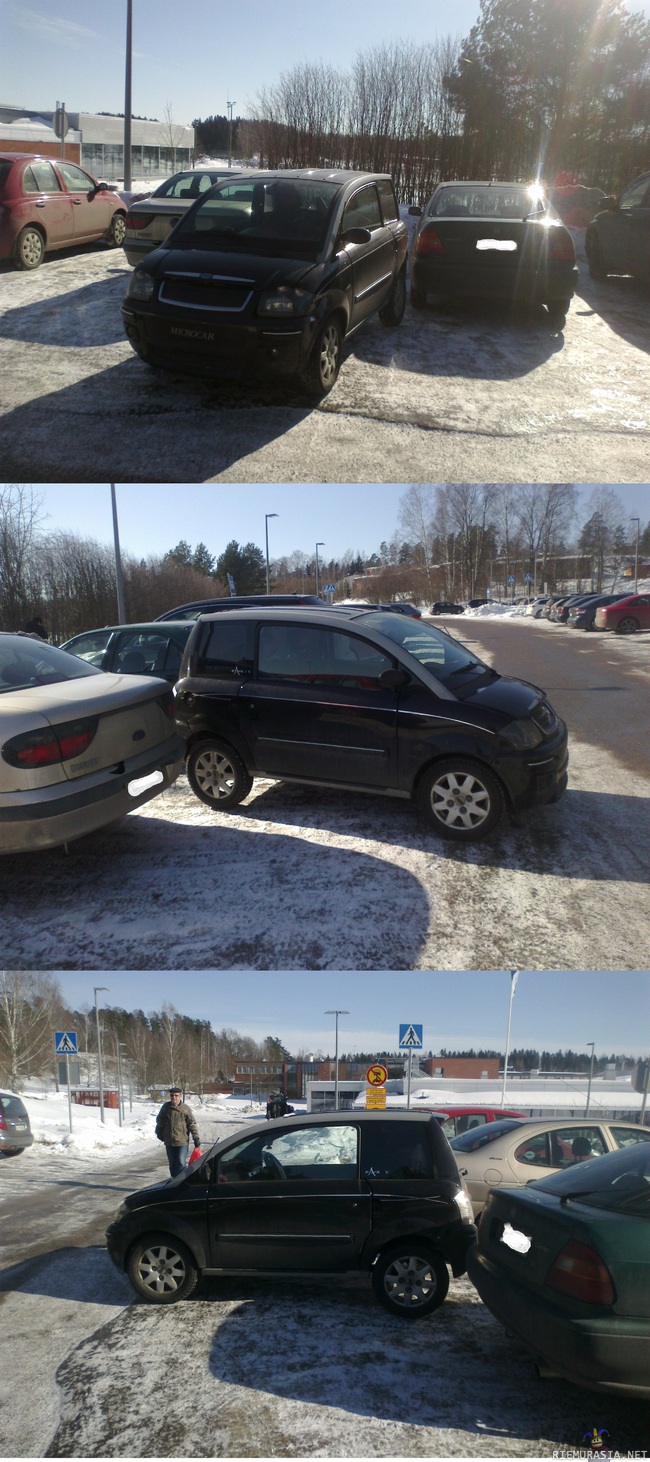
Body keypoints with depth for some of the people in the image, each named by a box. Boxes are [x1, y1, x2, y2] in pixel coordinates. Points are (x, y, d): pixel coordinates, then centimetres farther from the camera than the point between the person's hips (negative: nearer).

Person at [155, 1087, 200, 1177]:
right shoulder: (165, 1107, 2)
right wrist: (159, 1133, 17)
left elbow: (192, 1124, -7)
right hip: (169, 1142, 4)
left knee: (181, 1164, -8)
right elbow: (159, 1121, 16)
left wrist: (196, 1138, -12)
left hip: (182, 1142, -4)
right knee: (172, 1164, 13)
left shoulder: (186, 1109, -7)